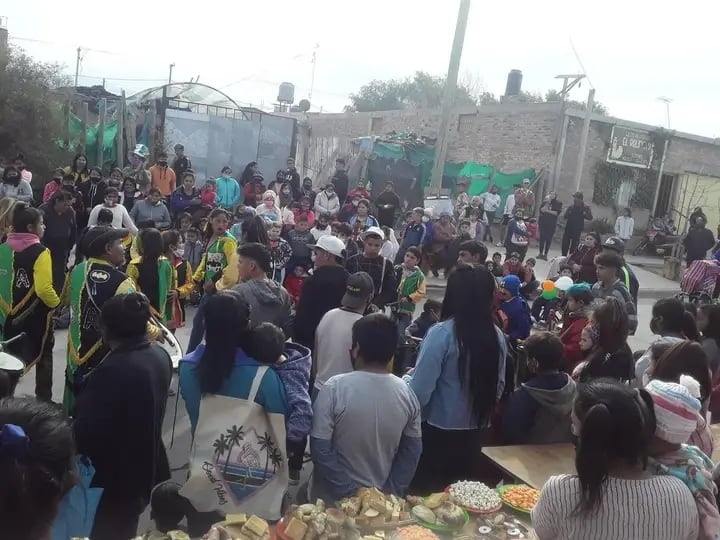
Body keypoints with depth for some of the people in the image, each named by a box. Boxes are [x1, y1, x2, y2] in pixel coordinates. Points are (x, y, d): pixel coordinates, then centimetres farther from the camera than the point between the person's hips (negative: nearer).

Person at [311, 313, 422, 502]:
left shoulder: (335, 388, -20)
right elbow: (412, 451, -2)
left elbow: (320, 447, -18)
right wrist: (390, 492, 1)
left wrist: (346, 492, -12)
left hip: (333, 498, -3)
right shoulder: (407, 393, -8)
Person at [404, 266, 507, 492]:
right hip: (475, 430, 5)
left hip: (437, 430, -5)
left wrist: (406, 378, 0)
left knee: (423, 490, 13)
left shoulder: (442, 332, -20)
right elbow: (498, 387, 6)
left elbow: (420, 391, -20)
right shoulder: (497, 336, -5)